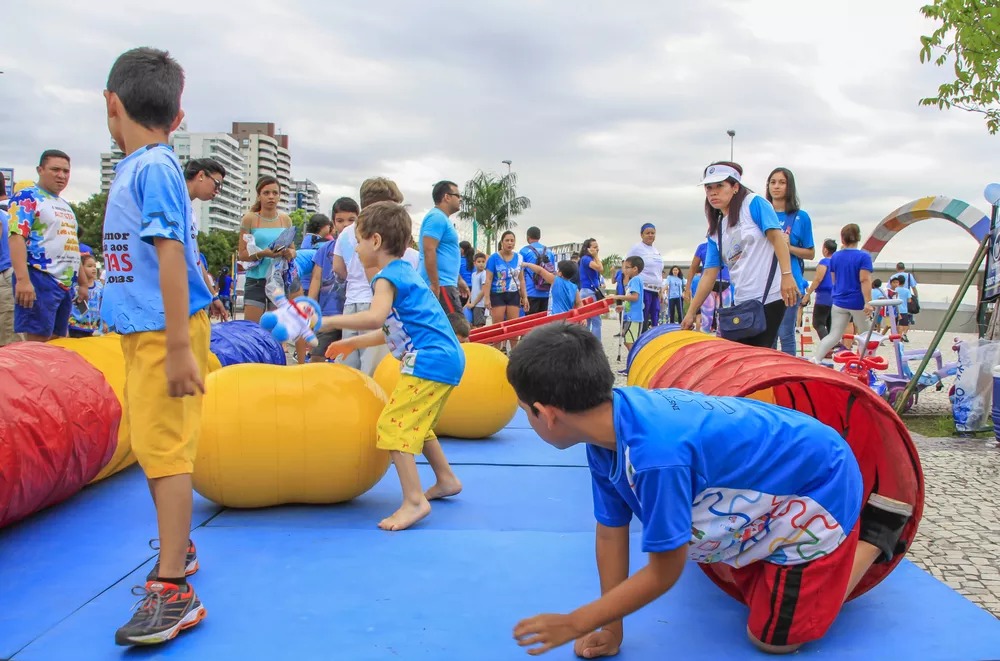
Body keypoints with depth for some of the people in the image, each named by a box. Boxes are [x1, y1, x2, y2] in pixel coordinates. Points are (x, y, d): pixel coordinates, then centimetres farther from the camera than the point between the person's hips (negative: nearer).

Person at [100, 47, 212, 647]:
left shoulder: (152, 167, -14)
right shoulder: (138, 166, 12)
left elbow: (172, 254, -21)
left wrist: (178, 347, -23)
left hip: (165, 332, -9)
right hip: (141, 330, 9)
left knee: (165, 448, -9)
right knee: (153, 446, 17)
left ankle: (173, 592, -3)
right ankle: (178, 550, 33)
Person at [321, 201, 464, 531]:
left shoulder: (387, 276, -9)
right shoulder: (406, 272, 21)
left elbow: (375, 318, -29)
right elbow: (392, 330, 26)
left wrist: (328, 321, -21)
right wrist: (352, 343, 29)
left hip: (428, 362, -10)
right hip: (448, 359, 10)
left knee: (393, 425, -10)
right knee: (415, 425, 24)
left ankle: (415, 501, -12)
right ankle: (446, 479, 34)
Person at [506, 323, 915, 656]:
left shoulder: (655, 455, -42)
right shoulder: (608, 427, -15)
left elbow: (664, 572, -27)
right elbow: (611, 533, -7)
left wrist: (575, 624, -19)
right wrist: (611, 629, -4)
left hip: (818, 488, -8)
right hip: (771, 488, 8)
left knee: (773, 639, 3)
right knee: (754, 597, 23)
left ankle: (873, 535, 12)